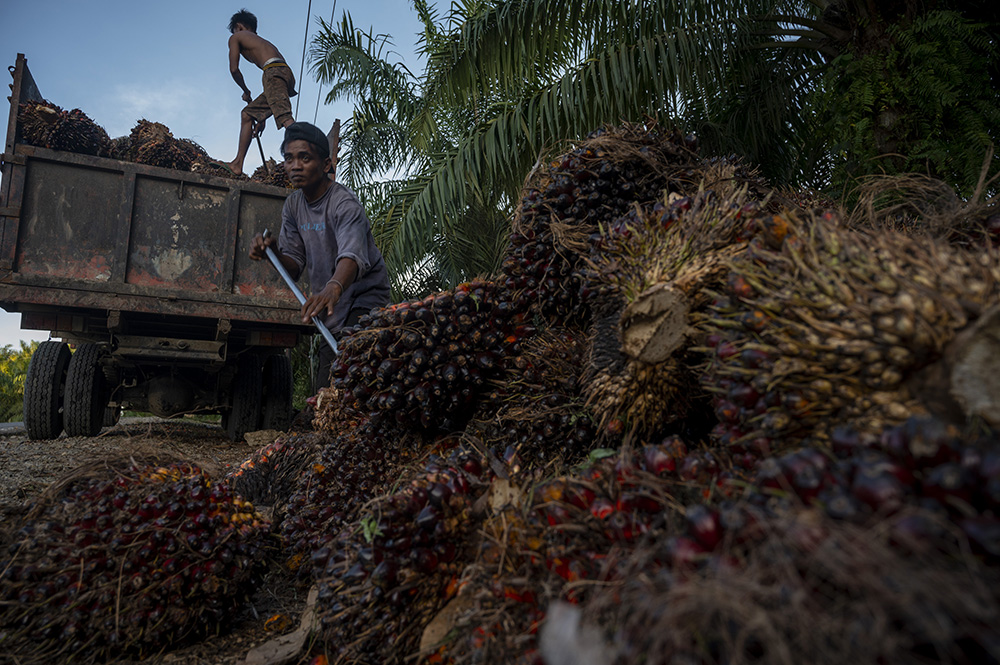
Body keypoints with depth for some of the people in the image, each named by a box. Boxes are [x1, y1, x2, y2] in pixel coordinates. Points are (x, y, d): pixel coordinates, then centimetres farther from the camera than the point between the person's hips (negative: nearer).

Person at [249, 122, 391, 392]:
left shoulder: (345, 204, -21)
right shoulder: (293, 204, 4)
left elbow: (352, 255, -40)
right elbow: (293, 266, 3)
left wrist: (333, 288, -61)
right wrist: (272, 250, -19)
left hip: (364, 300, -8)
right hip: (331, 309, 8)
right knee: (324, 391, 15)